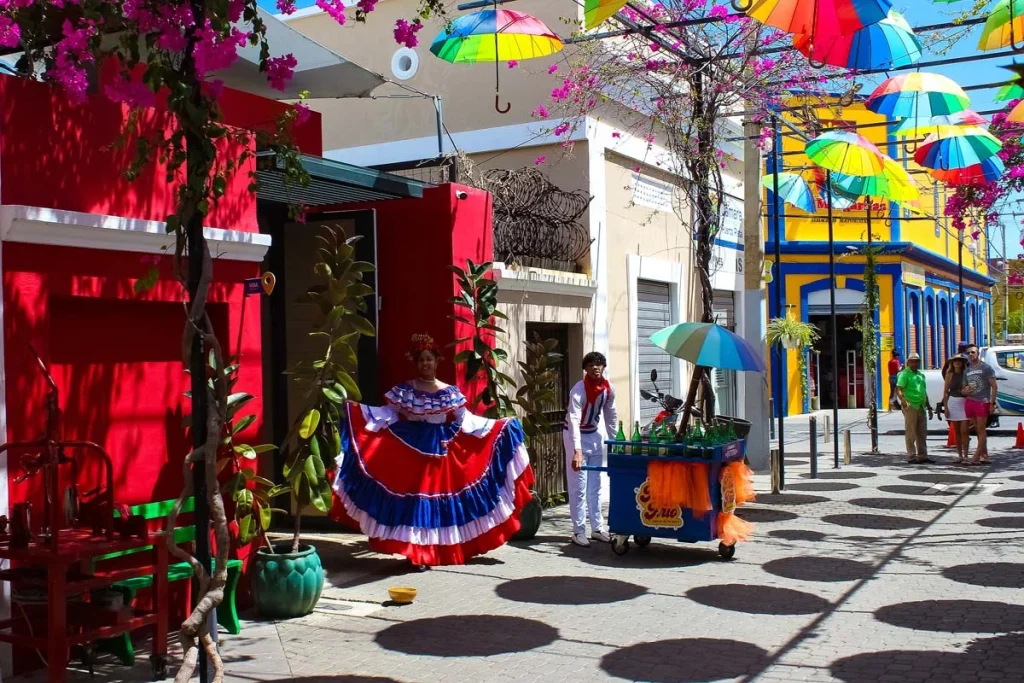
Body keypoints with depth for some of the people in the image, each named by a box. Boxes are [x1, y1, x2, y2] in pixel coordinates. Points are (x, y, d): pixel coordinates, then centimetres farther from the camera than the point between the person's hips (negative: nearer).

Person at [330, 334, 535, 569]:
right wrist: (357, 409, -10)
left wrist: (499, 425, 1)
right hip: (411, 450, -1)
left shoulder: (450, 392, 6)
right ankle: (418, 554, 2)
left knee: (440, 498, 2)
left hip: (442, 451, 1)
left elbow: (465, 420, 7)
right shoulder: (404, 390, 3)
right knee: (415, 498, -3)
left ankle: (440, 550, 14)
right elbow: (389, 414, 0)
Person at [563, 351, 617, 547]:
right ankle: (579, 532, 3)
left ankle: (597, 528, 20)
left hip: (595, 435, 6)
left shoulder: (608, 389, -6)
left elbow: (611, 417, 7)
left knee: (595, 485, 12)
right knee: (578, 487, -4)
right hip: (575, 436, -6)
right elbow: (574, 421, -35)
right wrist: (577, 450, -45)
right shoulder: (579, 390, -26)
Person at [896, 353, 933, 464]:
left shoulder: (921, 375, 20)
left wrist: (929, 407, 24)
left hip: (921, 407, 8)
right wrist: (903, 400, -32)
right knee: (911, 433, -4)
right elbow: (898, 389, -15)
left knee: (922, 433, 10)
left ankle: (923, 455, 16)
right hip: (910, 406, -8)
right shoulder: (904, 374, -4)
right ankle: (911, 456, -1)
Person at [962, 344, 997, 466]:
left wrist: (992, 403, -12)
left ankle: (976, 458, -9)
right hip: (969, 402, 6)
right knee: (978, 431, 7)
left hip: (982, 402, -6)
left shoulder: (986, 367, -1)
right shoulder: (967, 371, 17)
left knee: (981, 431, -6)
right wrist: (965, 391, -3)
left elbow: (994, 386, -4)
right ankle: (985, 456, 11)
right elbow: (964, 388, 23)